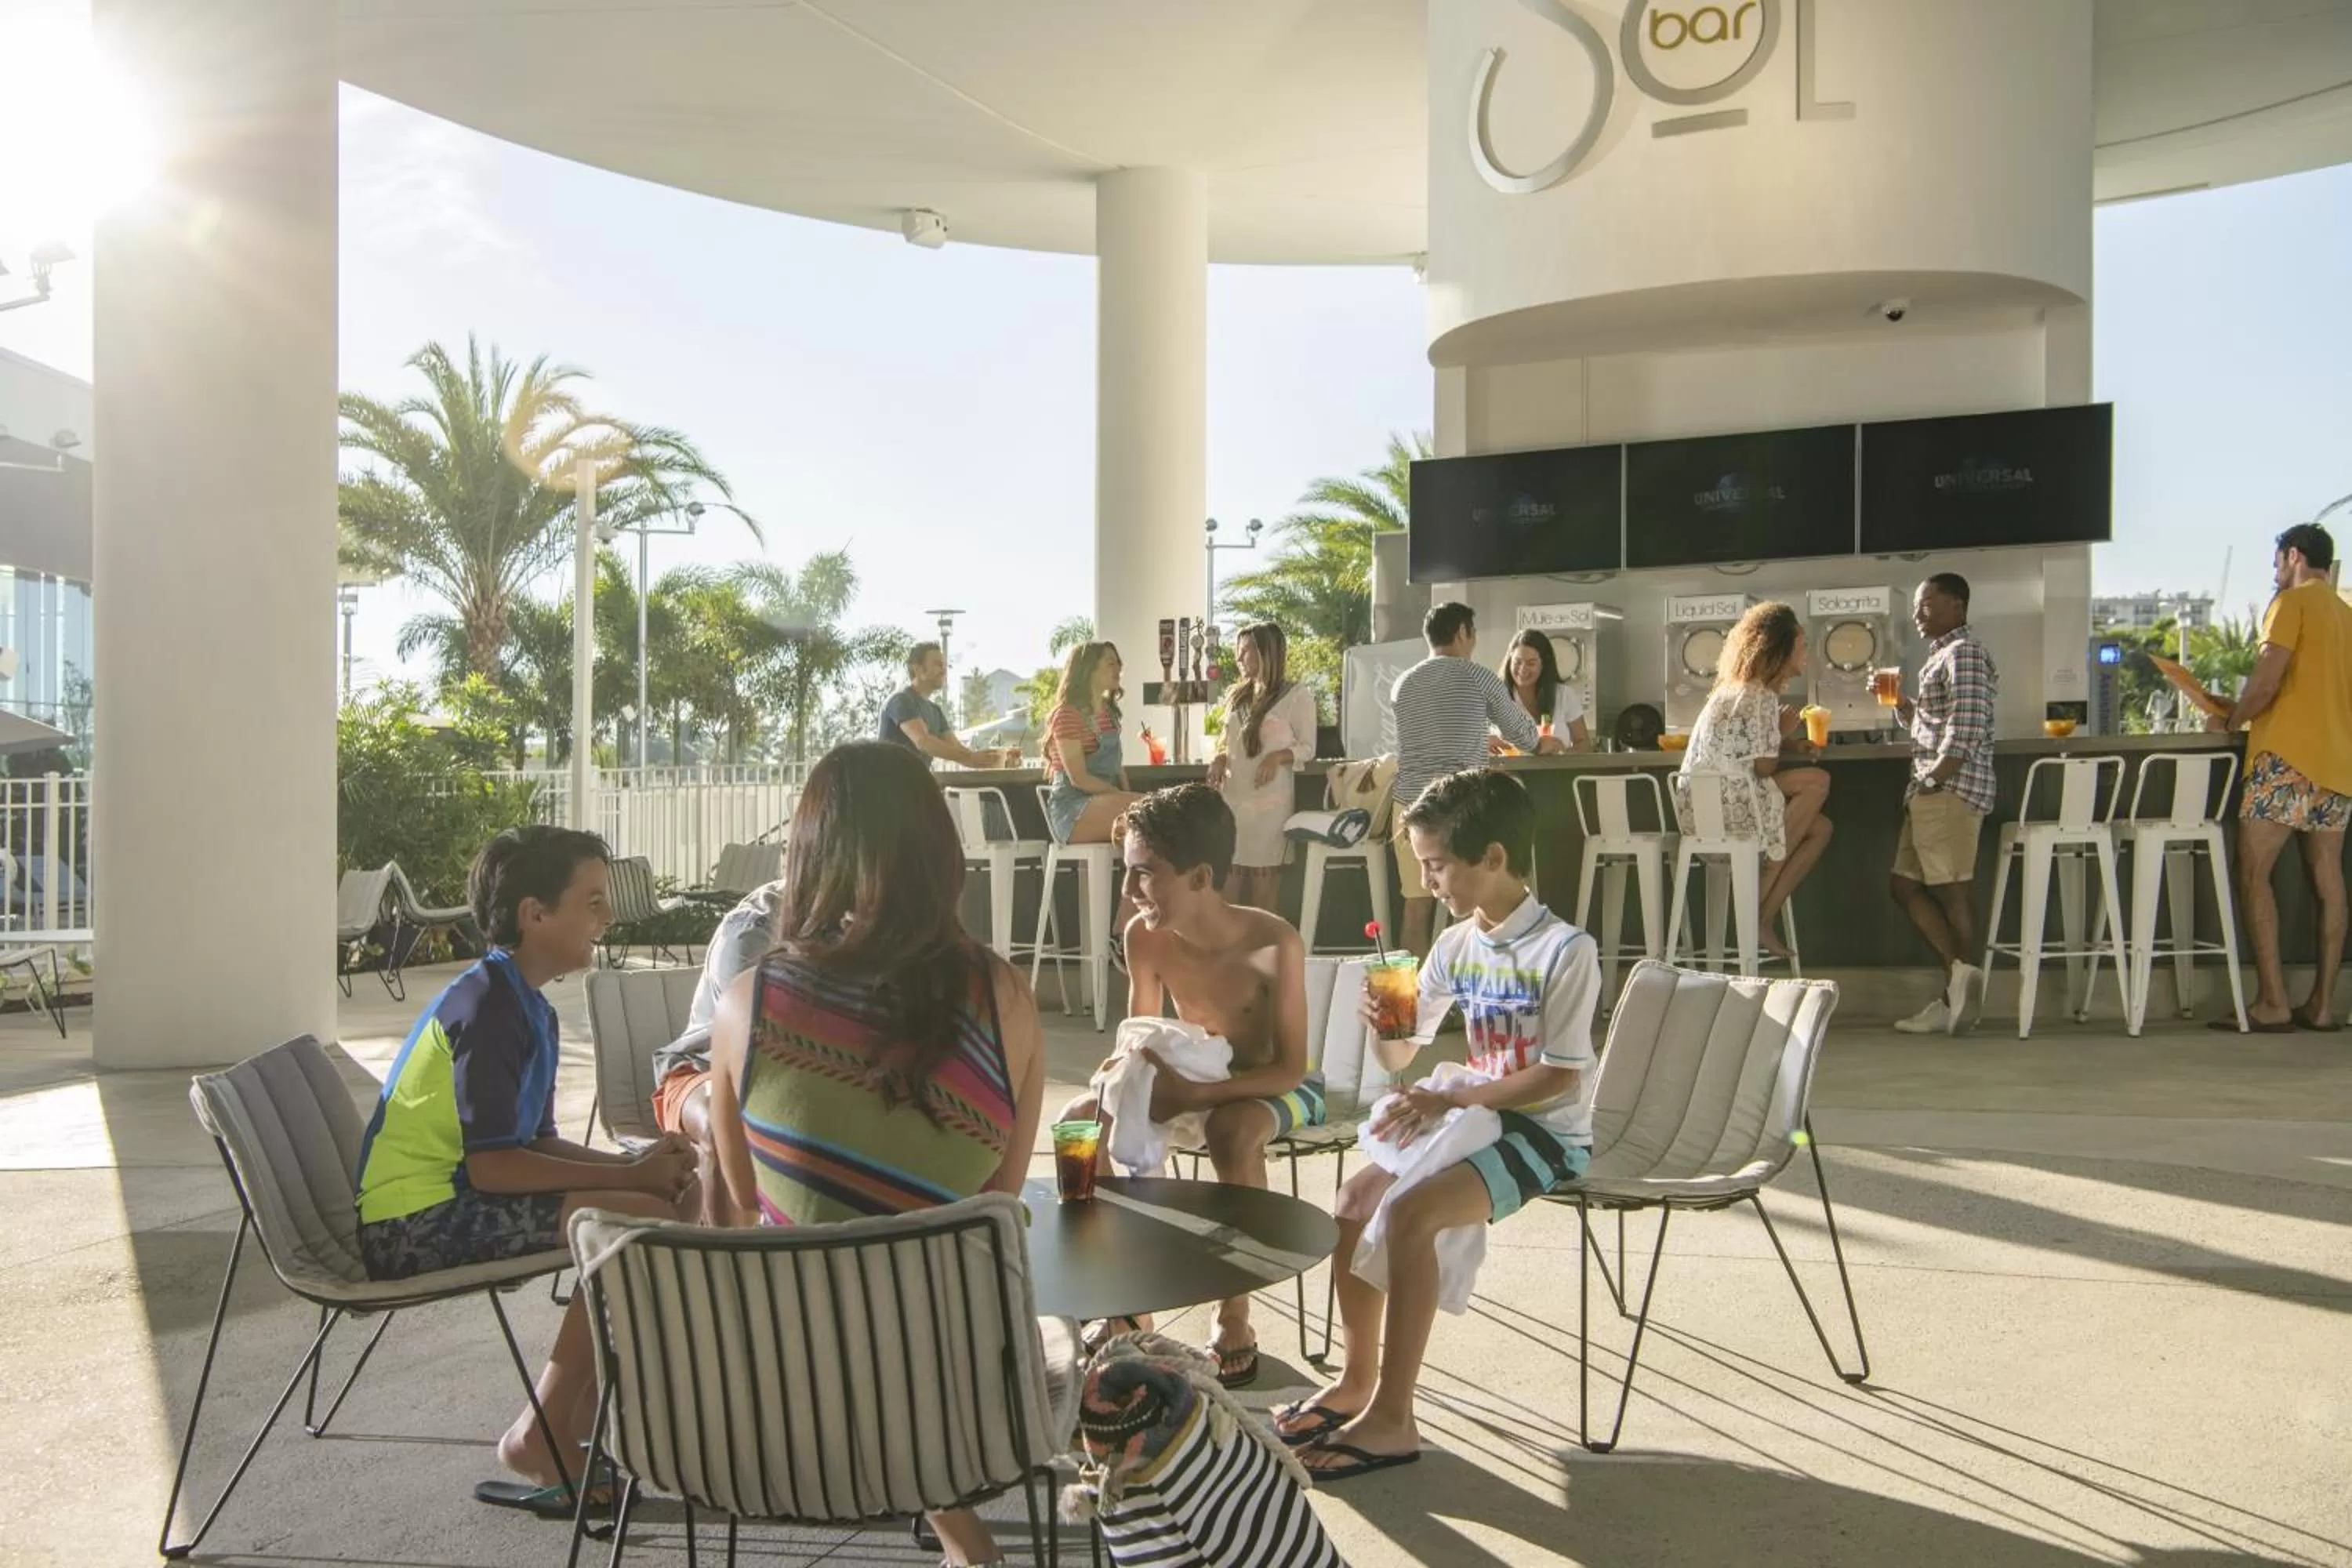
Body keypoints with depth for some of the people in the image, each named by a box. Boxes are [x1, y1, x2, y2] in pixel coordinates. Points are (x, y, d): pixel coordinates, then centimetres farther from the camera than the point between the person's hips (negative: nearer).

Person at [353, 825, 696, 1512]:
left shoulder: (530, 1008, 13)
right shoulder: (488, 1007, -18)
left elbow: (535, 1146, 15)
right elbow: (494, 1166, -23)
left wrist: (636, 1163, -1)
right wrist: (631, 1176, -17)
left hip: (450, 1200, 10)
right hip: (414, 1224, -10)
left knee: (671, 1199, 9)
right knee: (643, 1221, -23)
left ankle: (573, 1431, 12)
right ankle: (540, 1443, -11)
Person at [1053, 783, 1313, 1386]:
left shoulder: (1273, 944, -29)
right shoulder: (1144, 936, -15)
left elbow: (1290, 1067, -26)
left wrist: (1197, 1093, -39)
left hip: (1276, 1086, -5)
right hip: (1195, 1078, 6)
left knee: (1232, 1132, -39)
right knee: (1081, 1118, -16)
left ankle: (1235, 1320, -21)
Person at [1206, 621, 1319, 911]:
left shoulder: (1297, 694, 0)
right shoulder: (1237, 695, 18)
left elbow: (1308, 748, -1)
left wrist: (1278, 756, -19)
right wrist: (1219, 759, 1)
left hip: (1270, 797, -5)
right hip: (1232, 795, 5)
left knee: (1263, 872, -3)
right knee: (1230, 873, 1)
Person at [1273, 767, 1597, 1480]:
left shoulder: (1564, 950, -16)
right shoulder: (1454, 947, 6)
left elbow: (1559, 1076, -19)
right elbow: (1400, 1057, 11)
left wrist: (1449, 1099, -23)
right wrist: (1384, 1025, -12)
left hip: (1547, 1133, -8)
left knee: (1410, 1209, -26)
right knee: (1357, 1194, -8)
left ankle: (1391, 1418, -18)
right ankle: (1357, 1380, 10)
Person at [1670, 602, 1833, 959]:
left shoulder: (1738, 688, 18)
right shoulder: (1759, 697, -13)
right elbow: (1763, 766, -15)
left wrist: (1791, 744, 3)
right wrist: (1783, 732, 3)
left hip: (1707, 806, 10)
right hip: (1722, 807, -10)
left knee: (1820, 828, 6)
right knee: (1817, 782, -16)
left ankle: (1764, 917, 1)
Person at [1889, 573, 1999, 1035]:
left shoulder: (1964, 653, -11)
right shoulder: (1943, 654, 20)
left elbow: (1965, 732, -20)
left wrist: (1932, 782, -19)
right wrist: (1898, 701, 10)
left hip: (1952, 789, -10)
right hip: (1931, 792, 10)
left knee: (1953, 893, -6)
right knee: (1905, 884, 9)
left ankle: (1956, 1000, -1)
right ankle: (1958, 970, 8)